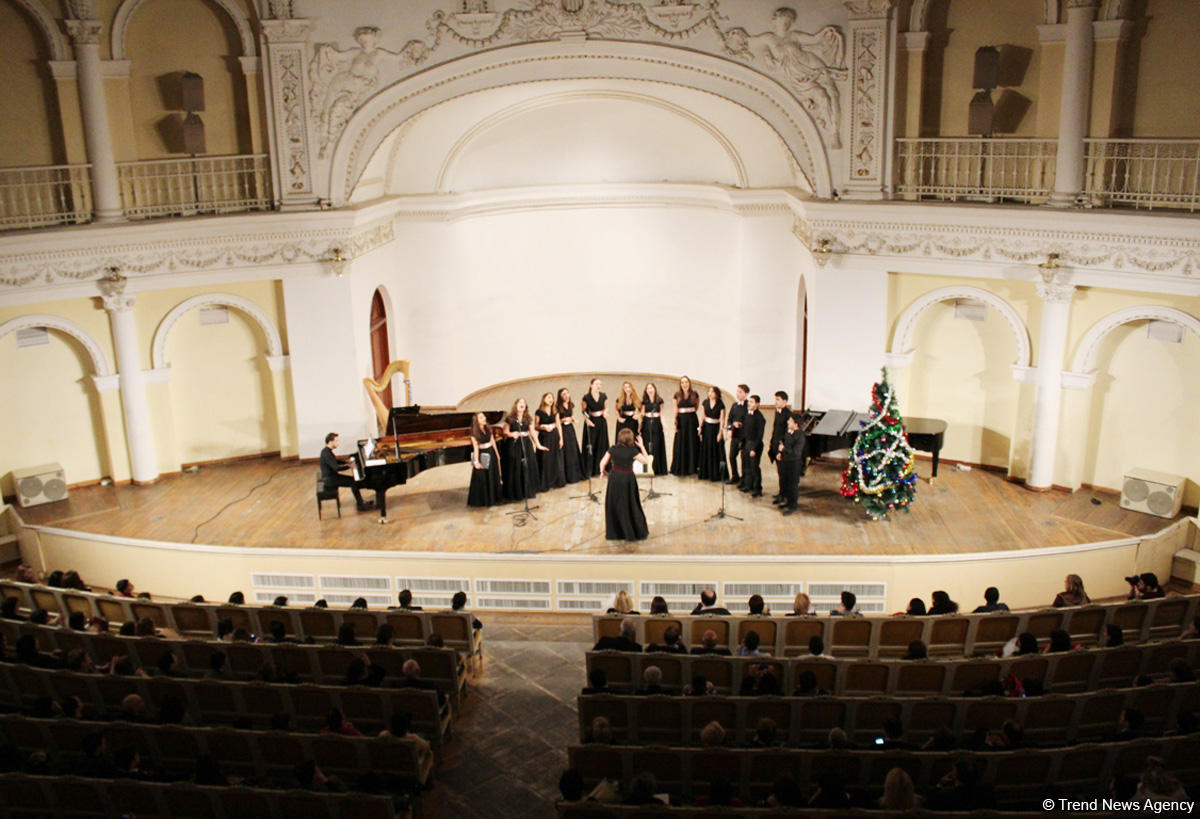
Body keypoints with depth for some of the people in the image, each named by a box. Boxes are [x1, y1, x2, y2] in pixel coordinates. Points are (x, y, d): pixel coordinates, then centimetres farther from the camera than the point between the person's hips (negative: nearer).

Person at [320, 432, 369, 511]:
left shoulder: (327, 451, 7)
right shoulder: (327, 454, -25)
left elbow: (335, 460, 24)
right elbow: (336, 468, -28)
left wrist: (346, 462, 14)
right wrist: (348, 466, -18)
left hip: (330, 475, 10)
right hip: (329, 479, -10)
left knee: (353, 479, 10)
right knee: (353, 482, -12)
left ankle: (360, 501, 12)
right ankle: (360, 504, -5)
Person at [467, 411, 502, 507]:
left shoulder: (488, 428, 3)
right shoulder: (474, 432, -13)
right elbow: (475, 447, -16)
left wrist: (497, 454, 14)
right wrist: (476, 461, -19)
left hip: (491, 453, 6)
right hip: (482, 455, -6)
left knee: (493, 477, 14)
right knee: (482, 478, 0)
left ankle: (493, 497, 29)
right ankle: (482, 500, 11)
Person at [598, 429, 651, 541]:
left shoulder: (612, 449, -9)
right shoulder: (632, 451, -16)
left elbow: (602, 463, -5)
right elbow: (646, 460, -7)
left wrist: (602, 472, 16)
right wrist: (641, 446, -3)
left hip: (615, 479, 2)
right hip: (628, 479, -2)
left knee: (613, 505, 16)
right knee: (631, 506, 12)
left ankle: (613, 532, 21)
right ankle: (638, 532, 22)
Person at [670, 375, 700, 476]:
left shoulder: (694, 394, 1)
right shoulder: (677, 395, 2)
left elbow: (697, 406, 13)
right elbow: (675, 409, 3)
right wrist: (675, 422, -4)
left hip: (692, 420, 0)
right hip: (681, 420, 0)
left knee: (693, 444, 4)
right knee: (681, 444, 1)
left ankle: (693, 467, 14)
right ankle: (681, 469, 7)